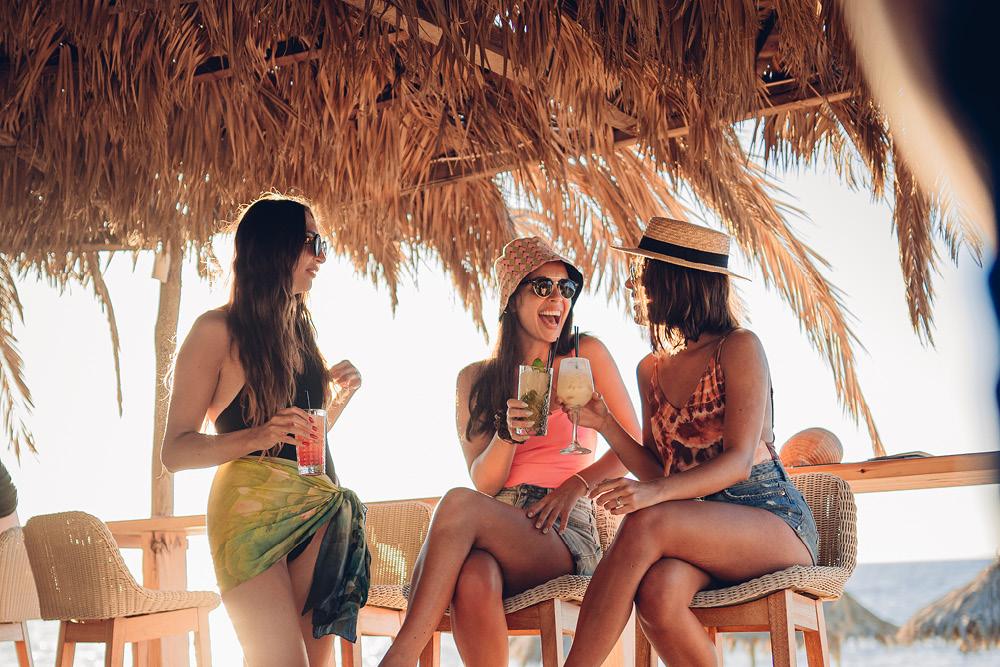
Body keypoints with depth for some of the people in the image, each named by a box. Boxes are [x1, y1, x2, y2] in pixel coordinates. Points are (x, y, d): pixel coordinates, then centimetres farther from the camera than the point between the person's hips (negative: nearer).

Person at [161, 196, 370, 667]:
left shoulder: (300, 329, 18)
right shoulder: (219, 330, -3)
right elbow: (176, 451, -8)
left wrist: (340, 396, 8)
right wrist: (258, 437, -23)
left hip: (318, 512, 6)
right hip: (251, 510, -6)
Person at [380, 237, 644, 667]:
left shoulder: (587, 355, 9)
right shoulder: (475, 379, 15)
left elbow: (634, 448, 10)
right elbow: (484, 482, 7)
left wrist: (576, 484, -7)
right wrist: (508, 435, -14)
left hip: (566, 534, -2)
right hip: (498, 524, 2)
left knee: (459, 504, -33)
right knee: (474, 578, -38)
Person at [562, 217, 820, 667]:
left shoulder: (738, 348, -6)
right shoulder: (651, 369, 13)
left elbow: (739, 460, -16)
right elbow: (658, 469, 12)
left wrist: (656, 493, -33)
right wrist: (605, 424, -5)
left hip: (775, 524, -4)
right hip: (706, 529, 5)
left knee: (645, 524, -33)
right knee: (657, 591, -33)